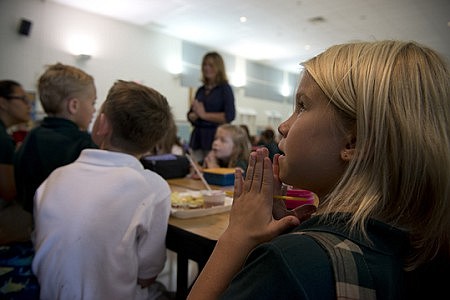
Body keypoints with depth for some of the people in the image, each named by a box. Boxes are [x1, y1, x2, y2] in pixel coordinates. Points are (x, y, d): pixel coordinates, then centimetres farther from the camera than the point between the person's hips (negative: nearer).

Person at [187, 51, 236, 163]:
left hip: (216, 137, -5)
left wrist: (204, 114, -10)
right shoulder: (200, 90, 14)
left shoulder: (225, 88, -1)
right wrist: (196, 114, -8)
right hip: (197, 137, 6)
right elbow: (190, 116, 15)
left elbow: (229, 116, -13)